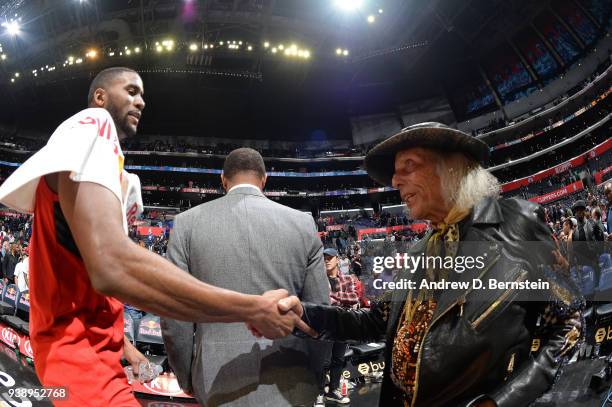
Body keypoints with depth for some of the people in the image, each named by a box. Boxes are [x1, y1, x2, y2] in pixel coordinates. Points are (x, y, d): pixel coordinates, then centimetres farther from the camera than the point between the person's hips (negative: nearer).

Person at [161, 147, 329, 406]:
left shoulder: (188, 222, -3)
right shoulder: (302, 224, -1)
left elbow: (174, 316, -3)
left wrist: (187, 379, 11)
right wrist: (316, 379, 14)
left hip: (219, 381, -1)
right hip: (287, 383, 1)